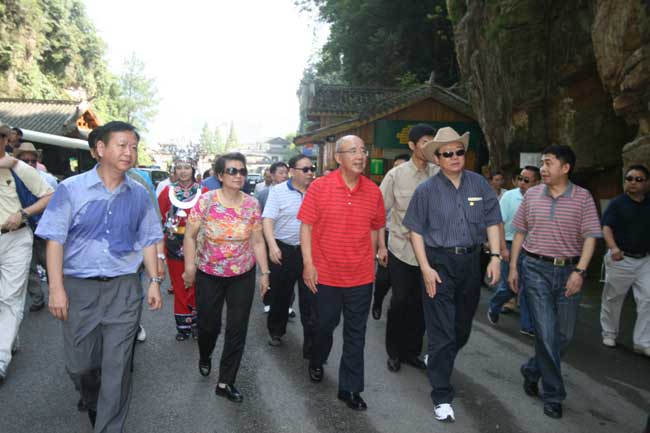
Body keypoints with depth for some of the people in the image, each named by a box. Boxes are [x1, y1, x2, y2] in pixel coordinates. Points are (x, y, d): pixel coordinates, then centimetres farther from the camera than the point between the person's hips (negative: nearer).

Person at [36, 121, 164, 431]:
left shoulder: (139, 194, 2)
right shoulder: (71, 188, -6)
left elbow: (148, 240, 8)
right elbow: (55, 239, -6)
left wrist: (154, 282, 3)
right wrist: (56, 288, -11)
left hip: (124, 289, 1)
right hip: (79, 287, -1)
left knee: (117, 366, 4)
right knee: (79, 363, 13)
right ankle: (93, 405, 45)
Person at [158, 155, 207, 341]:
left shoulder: (203, 191, -2)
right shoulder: (168, 191, 3)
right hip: (174, 245, 1)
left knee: (196, 286, 6)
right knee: (179, 286, 9)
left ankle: (196, 323, 22)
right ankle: (183, 325, 22)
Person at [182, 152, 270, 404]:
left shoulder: (252, 204, -4)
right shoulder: (205, 201, -11)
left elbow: (258, 241, 2)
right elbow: (190, 235, -4)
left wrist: (265, 272, 1)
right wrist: (189, 267, -9)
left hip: (243, 275, 2)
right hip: (209, 274, -1)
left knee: (238, 329, 2)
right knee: (208, 323, 11)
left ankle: (225, 383, 18)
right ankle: (205, 357, 47)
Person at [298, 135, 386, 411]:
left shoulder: (373, 192, 0)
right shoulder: (319, 187, -8)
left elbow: (375, 229, 10)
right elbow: (306, 226, -7)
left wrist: (371, 260, 11)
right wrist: (308, 263, -12)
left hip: (361, 276, 2)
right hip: (325, 274, -2)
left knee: (355, 334, 9)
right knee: (324, 324, 17)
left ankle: (350, 388, 24)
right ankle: (316, 363, 47)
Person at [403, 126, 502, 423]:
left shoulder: (479, 184, 4)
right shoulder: (427, 190, -4)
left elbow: (492, 222, 7)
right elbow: (416, 231, -4)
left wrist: (495, 256, -2)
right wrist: (426, 268, -10)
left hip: (470, 260, 4)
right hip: (439, 263, -4)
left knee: (463, 326, 18)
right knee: (442, 331, -1)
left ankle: (437, 360, 46)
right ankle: (442, 396, 10)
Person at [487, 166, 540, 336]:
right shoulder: (509, 196, -6)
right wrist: (503, 248, -13)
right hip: (511, 246, -3)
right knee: (509, 286, 2)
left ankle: (527, 326, 18)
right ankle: (493, 308, 31)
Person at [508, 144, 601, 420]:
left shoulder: (582, 197, -1)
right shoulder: (531, 195, 4)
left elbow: (590, 237, -4)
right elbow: (519, 232, 8)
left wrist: (579, 271, -14)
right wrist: (513, 267, 5)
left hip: (569, 270, 1)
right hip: (536, 268, 0)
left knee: (564, 334, 9)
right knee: (546, 333, -4)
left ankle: (532, 371, 33)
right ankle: (553, 395, 11)